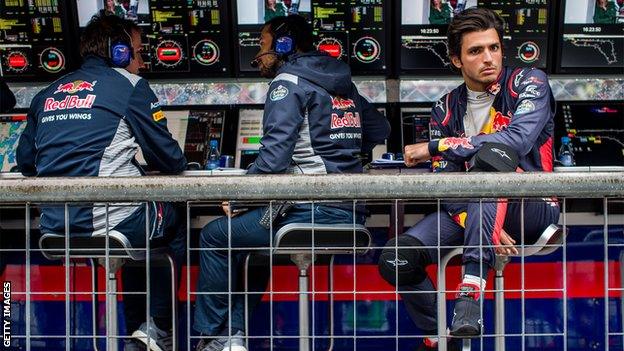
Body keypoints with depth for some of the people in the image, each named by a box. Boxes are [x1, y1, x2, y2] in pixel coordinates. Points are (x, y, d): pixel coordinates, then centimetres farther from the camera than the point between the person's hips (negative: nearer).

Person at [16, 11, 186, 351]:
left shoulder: (47, 94, 16)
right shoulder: (131, 86, 0)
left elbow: (25, 162, 20)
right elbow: (169, 161, 0)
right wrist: (177, 163, 24)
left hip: (55, 229, 6)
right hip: (110, 222, -6)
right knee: (175, 217, 24)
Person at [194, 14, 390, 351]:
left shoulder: (288, 82, -6)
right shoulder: (343, 84, 17)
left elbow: (274, 155, -15)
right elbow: (379, 130, 29)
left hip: (314, 212, -9)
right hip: (351, 212, 9)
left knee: (214, 235, 10)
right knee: (248, 237, 27)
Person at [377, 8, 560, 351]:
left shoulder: (528, 82, -3)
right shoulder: (445, 110, 7)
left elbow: (518, 139, -24)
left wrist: (436, 147, -18)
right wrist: (486, 228, -23)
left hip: (533, 208, -4)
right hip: (469, 210, 4)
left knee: (491, 153, -36)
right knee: (396, 257, -19)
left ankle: (472, 287, -39)